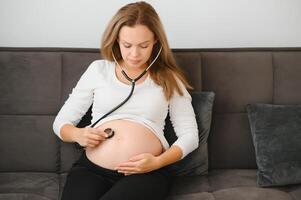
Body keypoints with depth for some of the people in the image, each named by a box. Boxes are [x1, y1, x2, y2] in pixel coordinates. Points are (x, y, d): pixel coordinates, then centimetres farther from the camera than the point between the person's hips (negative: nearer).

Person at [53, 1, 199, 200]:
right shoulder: (98, 69, 11)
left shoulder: (168, 78, 9)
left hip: (146, 173, 0)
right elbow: (61, 122, 14)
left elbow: (189, 135, 8)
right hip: (91, 169, 1)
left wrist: (158, 162, -10)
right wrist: (77, 134, -10)